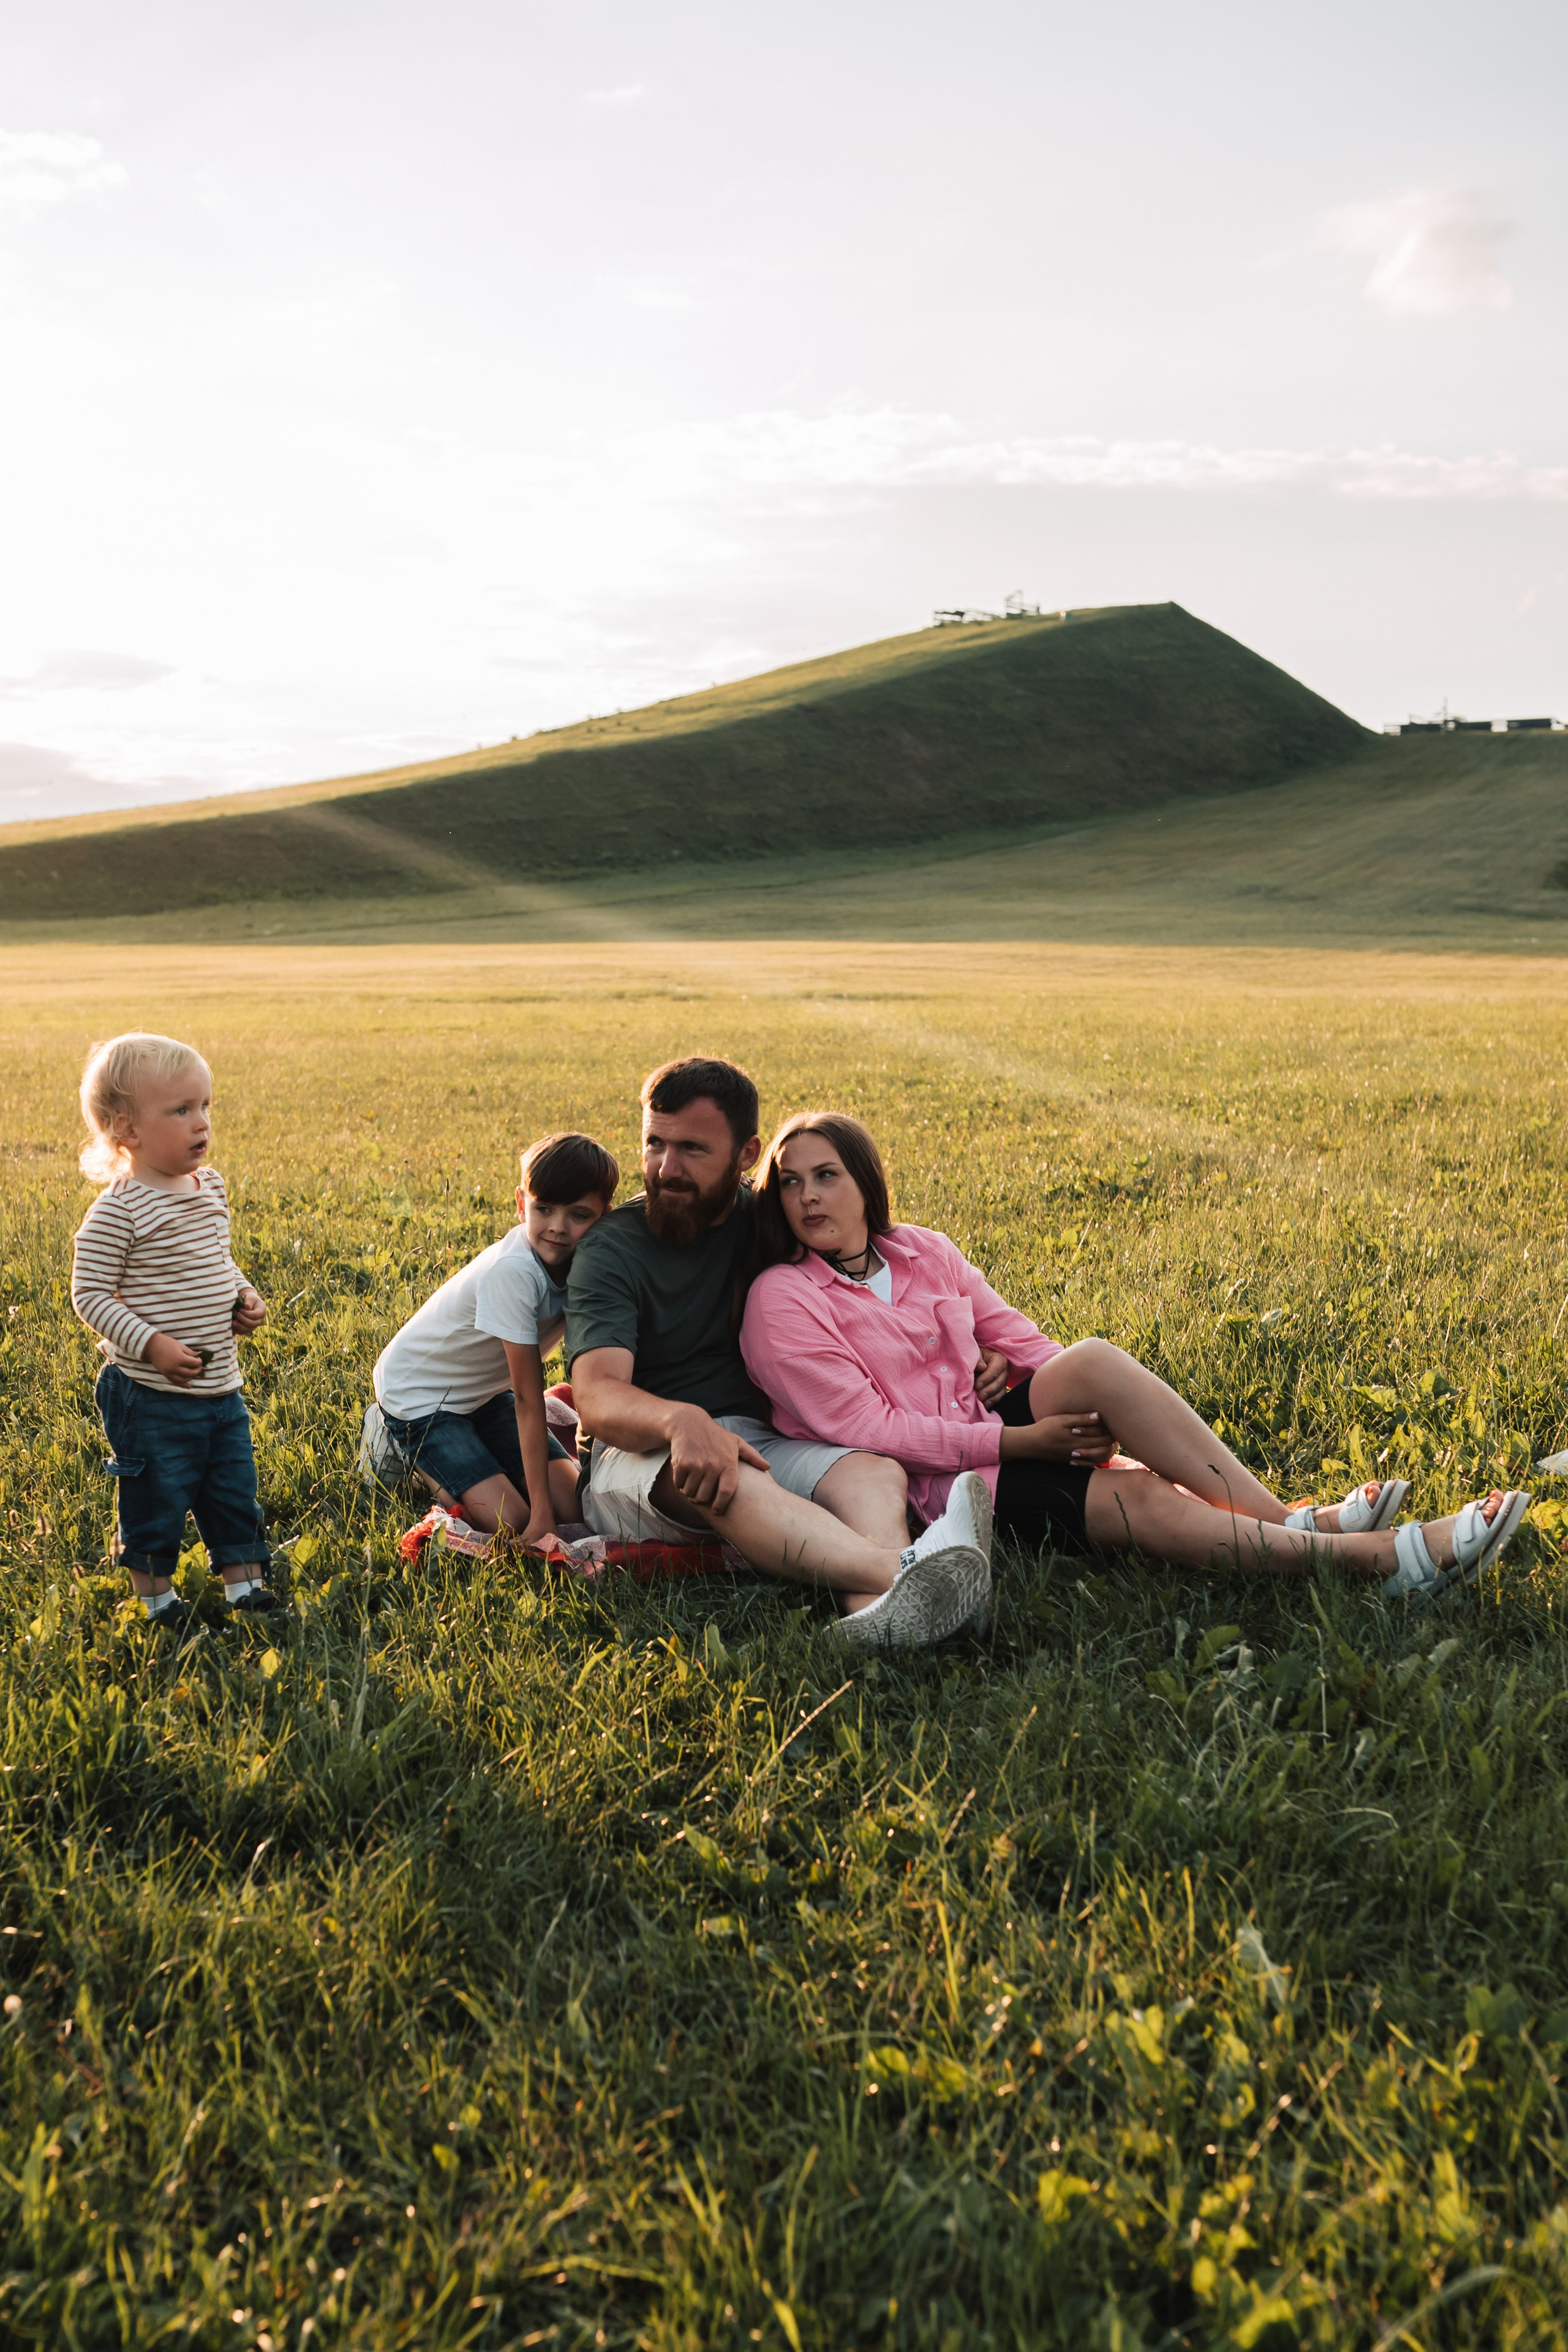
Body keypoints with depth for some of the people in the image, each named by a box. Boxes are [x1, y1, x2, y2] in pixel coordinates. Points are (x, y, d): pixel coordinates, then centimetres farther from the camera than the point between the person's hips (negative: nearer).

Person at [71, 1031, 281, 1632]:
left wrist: (244, 1298, 1)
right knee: (155, 1499, 9)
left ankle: (245, 1586, 31)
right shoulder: (118, 1211, -18)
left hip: (221, 1389, 7)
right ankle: (156, 1600, 28)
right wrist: (151, 1344, -23)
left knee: (235, 1492, 16)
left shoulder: (209, 1188, 5)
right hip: (151, 1396, -7)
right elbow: (89, 1294, -16)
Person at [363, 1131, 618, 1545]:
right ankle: (395, 1441, 4)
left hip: (485, 1389, 7)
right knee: (511, 1521, -19)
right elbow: (529, 1400, -31)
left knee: (575, 1504, -8)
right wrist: (541, 1513, -29)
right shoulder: (511, 1272, -33)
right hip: (417, 1393, -7)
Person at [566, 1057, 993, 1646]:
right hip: (638, 1452, -4)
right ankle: (899, 1570, -63)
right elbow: (597, 1398, -22)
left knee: (877, 1471, -27)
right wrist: (681, 1420, -44)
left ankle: (881, 1613, -62)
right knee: (721, 1480, -39)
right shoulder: (611, 1250, -6)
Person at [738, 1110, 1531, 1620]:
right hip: (927, 1487, -6)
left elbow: (1023, 1342, 8)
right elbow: (873, 1430, -16)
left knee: (1093, 1361, -26)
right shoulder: (781, 1304, -11)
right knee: (1142, 1502, -26)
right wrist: (1018, 1442, -18)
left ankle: (1290, 1522, -24)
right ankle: (1382, 1555, -26)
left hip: (993, 1435, 6)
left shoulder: (923, 1253, 8)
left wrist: (1094, 1414, -12)